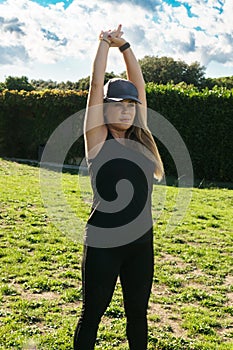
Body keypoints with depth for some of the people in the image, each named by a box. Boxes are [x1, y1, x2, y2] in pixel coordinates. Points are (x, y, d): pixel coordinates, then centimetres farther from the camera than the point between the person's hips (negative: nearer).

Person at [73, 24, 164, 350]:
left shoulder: (140, 138, 7)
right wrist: (105, 42, -2)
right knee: (93, 313, 9)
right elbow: (96, 84, -8)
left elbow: (139, 84, 7)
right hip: (103, 244, -5)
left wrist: (124, 45, 7)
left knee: (137, 312, 18)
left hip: (141, 242, 5)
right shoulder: (98, 139, -5)